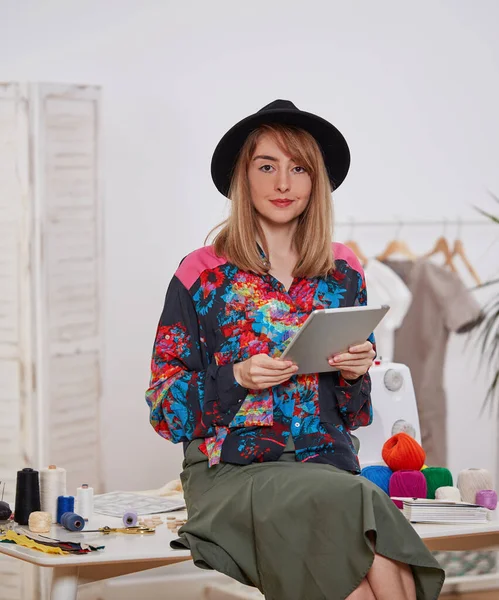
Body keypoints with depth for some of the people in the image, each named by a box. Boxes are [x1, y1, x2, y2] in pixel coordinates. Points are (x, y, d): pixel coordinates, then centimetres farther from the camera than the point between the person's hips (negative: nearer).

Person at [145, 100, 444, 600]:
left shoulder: (343, 273, 15)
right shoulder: (202, 276, 6)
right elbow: (165, 408, 5)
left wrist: (356, 371, -2)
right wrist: (238, 379, -11)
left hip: (328, 465, 3)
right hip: (231, 474, -2)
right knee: (357, 505, -33)